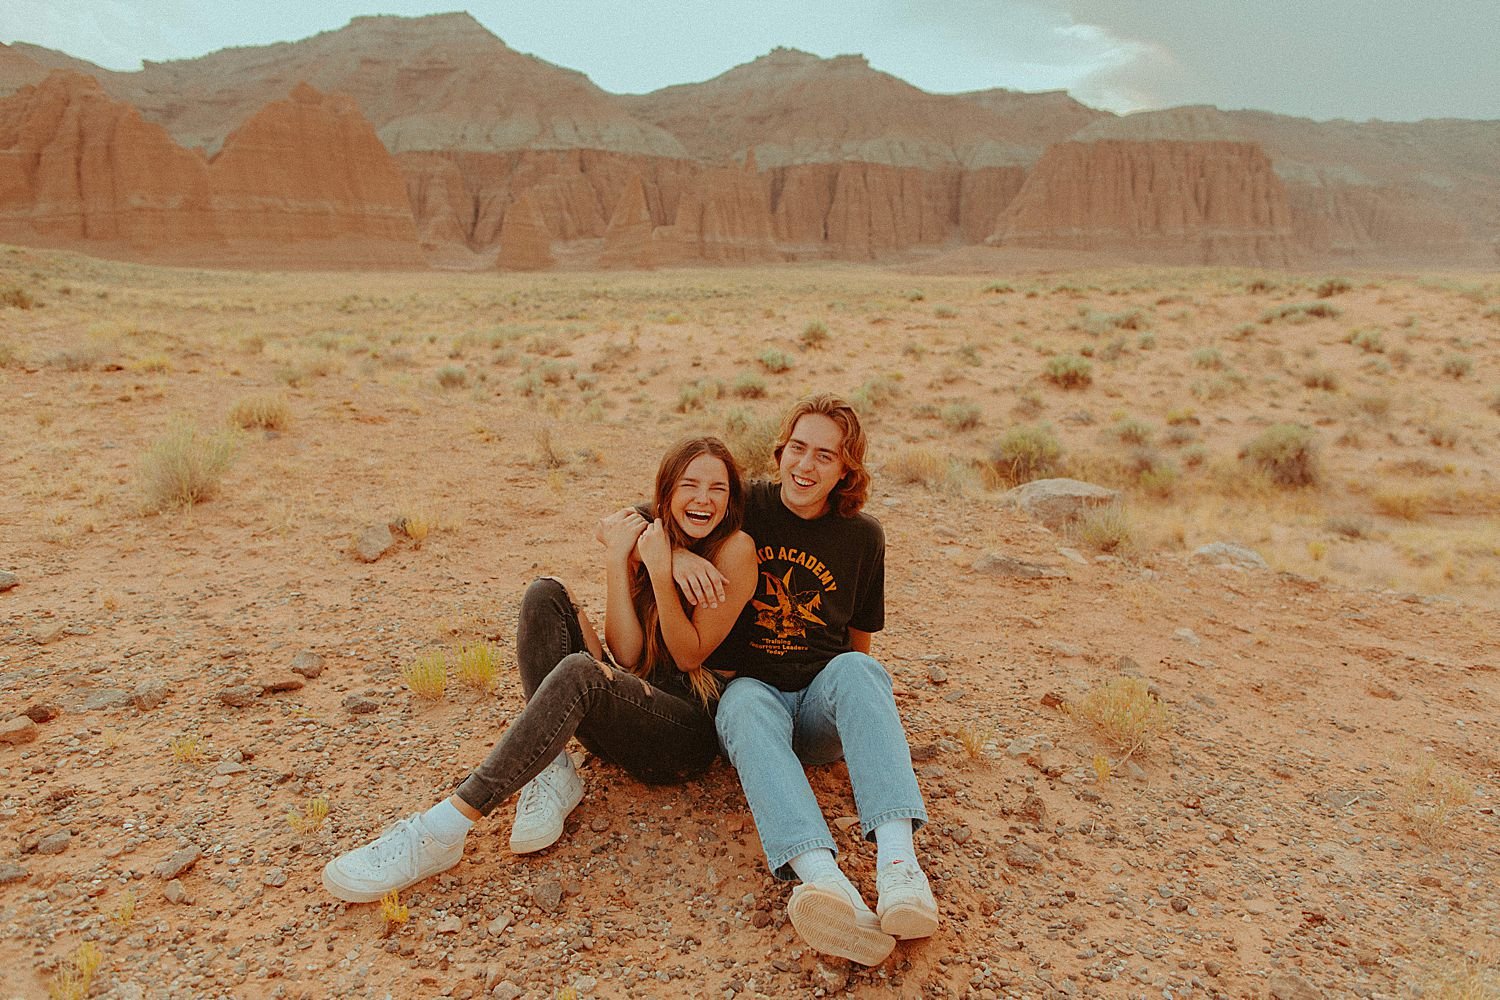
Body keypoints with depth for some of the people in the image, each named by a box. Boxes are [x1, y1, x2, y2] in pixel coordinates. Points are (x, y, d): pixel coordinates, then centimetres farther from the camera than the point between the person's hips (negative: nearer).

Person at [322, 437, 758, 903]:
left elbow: (690, 655, -11)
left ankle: (443, 830, -34)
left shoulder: (735, 548, -8)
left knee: (578, 672, -35)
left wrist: (660, 570, -21)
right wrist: (616, 559, -13)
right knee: (545, 595, -13)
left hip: (688, 734, -5)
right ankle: (553, 773, -21)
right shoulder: (644, 536, 5)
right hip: (626, 718, 5)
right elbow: (626, 653, -6)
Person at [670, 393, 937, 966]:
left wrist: (858, 702, 0)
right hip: (750, 687, -1)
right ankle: (827, 885, -59)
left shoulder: (861, 536, 8)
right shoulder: (743, 508, 2)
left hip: (822, 704, 1)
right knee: (746, 706, -37)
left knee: (856, 669, -33)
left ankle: (898, 864, -47)